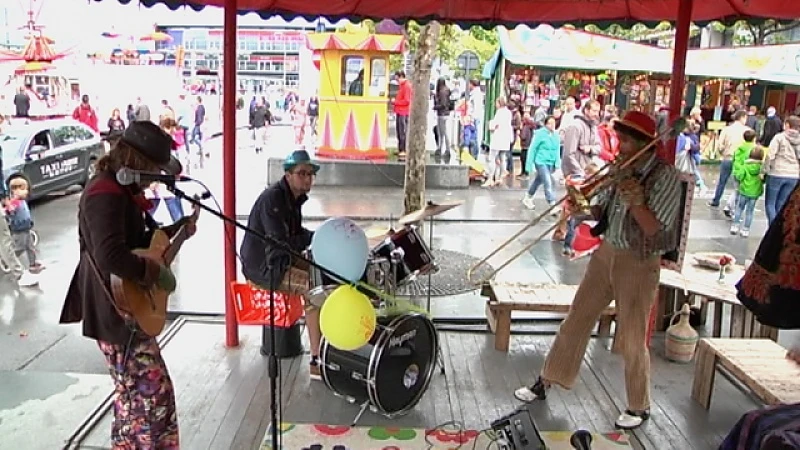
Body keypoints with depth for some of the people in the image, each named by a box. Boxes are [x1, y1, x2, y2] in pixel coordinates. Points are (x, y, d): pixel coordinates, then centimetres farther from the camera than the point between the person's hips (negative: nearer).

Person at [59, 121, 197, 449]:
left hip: (123, 306, 11)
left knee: (133, 391, 21)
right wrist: (157, 273, -26)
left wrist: (177, 229, 15)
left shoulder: (121, 189, 11)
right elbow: (111, 256, -37)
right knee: (154, 393, -4)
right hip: (114, 309, -11)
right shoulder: (106, 195, -23)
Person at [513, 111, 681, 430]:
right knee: (576, 320, 12)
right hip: (606, 253, 6)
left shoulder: (666, 176, -15)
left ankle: (639, 407, 23)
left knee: (631, 340, 3)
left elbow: (654, 230, -19)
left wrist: (636, 201, -31)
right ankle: (546, 382, 25)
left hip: (639, 263, -6)